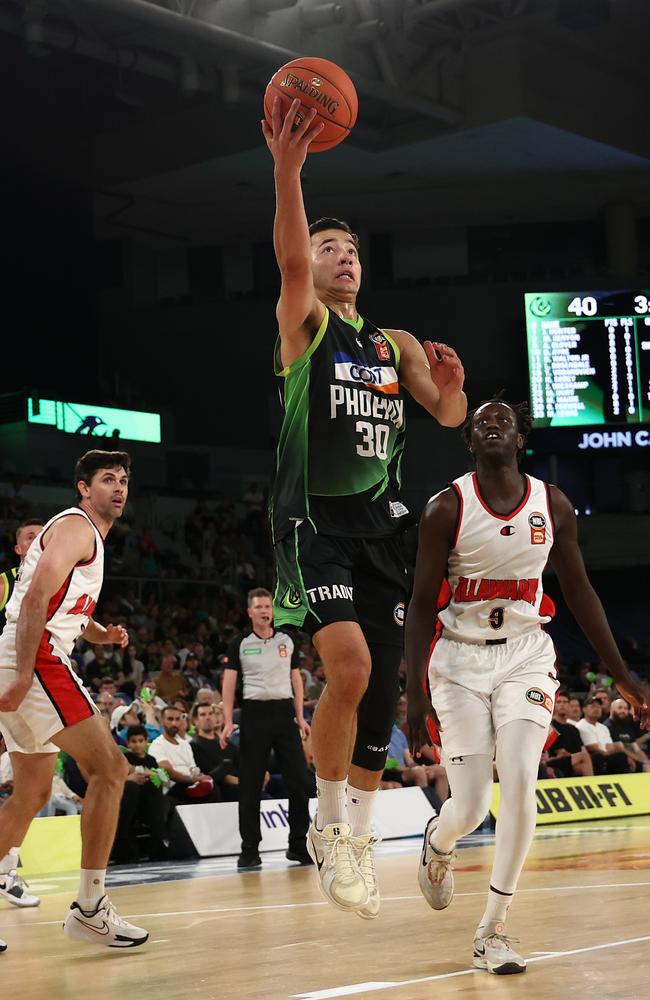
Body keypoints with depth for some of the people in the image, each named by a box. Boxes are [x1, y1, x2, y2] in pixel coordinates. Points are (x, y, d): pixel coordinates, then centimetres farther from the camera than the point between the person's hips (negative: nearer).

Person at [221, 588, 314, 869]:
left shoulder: (287, 641, 11)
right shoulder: (240, 645, 3)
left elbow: (295, 678, 13)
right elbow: (229, 683, -1)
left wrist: (300, 716, 6)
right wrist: (228, 722, -10)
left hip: (284, 712, 2)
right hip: (254, 712, -2)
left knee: (300, 781, -1)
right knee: (250, 785, 0)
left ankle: (298, 845, 10)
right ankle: (250, 850, 6)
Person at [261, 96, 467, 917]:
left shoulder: (397, 344, 18)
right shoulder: (303, 322, 2)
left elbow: (450, 417, 12)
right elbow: (288, 259, -19)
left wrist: (451, 382, -12)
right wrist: (287, 170, -35)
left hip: (380, 525, 6)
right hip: (313, 519, -6)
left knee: (382, 689, 5)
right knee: (350, 667, -23)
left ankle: (359, 839, 20)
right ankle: (329, 828, -4)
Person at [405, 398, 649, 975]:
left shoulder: (552, 506, 0)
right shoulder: (447, 507, -9)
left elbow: (580, 591, 8)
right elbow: (422, 605, -8)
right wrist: (415, 696, -14)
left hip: (526, 653, 2)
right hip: (461, 657, -2)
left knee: (520, 784, -16)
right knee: (471, 805, -4)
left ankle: (493, 930, -3)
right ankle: (436, 846, 36)